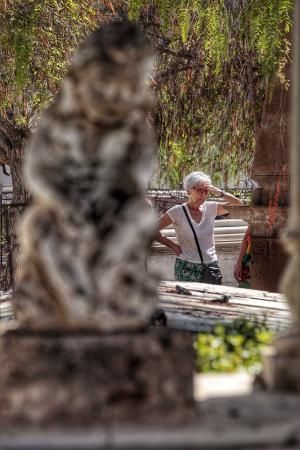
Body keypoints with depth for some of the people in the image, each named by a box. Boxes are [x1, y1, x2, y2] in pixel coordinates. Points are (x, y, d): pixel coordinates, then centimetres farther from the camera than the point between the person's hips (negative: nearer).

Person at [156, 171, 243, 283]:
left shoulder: (210, 208, 4)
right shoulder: (178, 212, -6)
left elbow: (239, 205, 2)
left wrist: (220, 193, -9)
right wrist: (172, 245, -5)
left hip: (211, 266, 3)